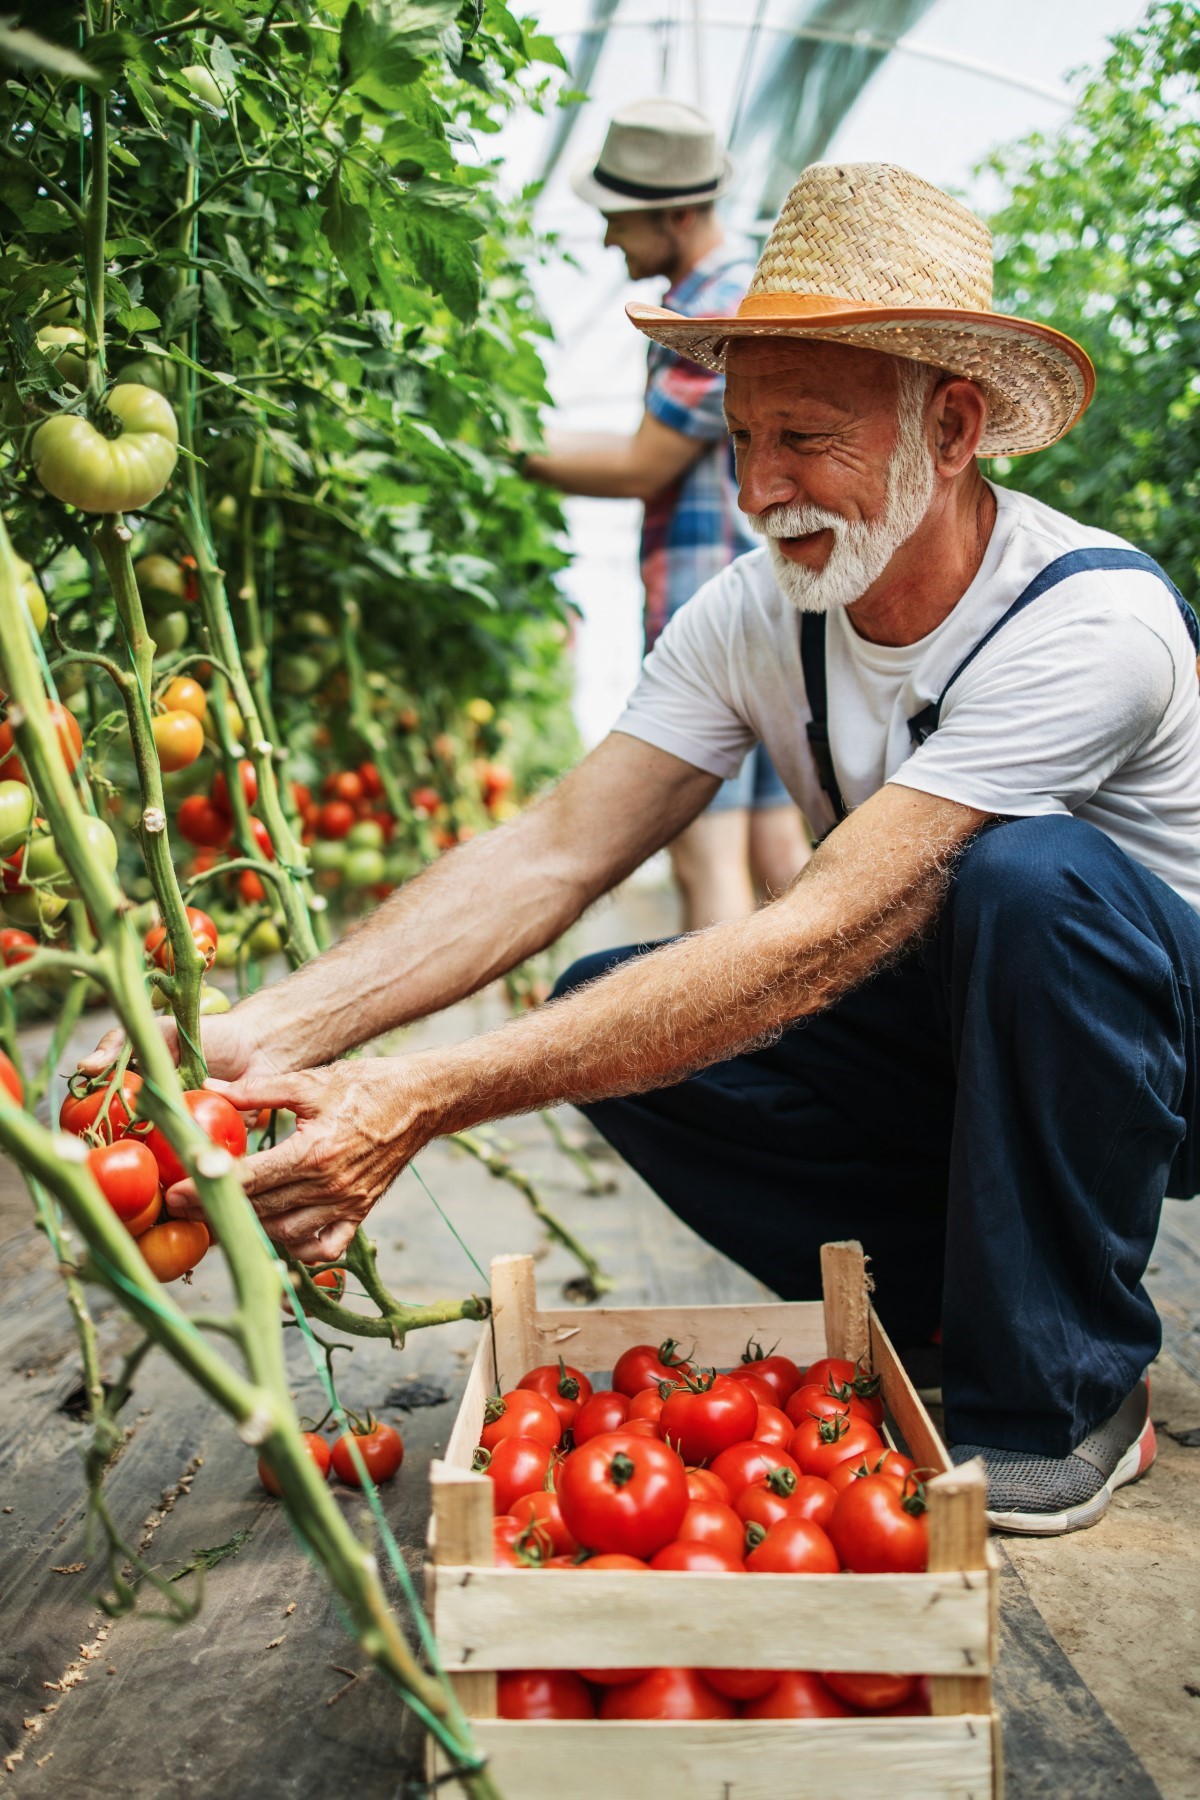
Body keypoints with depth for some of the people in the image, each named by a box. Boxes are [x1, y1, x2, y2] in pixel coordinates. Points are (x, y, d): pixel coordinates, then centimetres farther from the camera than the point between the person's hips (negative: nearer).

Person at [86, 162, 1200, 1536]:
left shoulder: (1088, 621, -29)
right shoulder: (753, 616, -10)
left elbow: (812, 944, -37)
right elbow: (552, 851, -18)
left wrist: (427, 1100, -42)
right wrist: (272, 1034, -31)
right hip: (949, 1045, 5)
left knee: (1031, 874, -37)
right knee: (608, 1016, -17)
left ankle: (1069, 1391, -14)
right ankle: (959, 1310, -1)